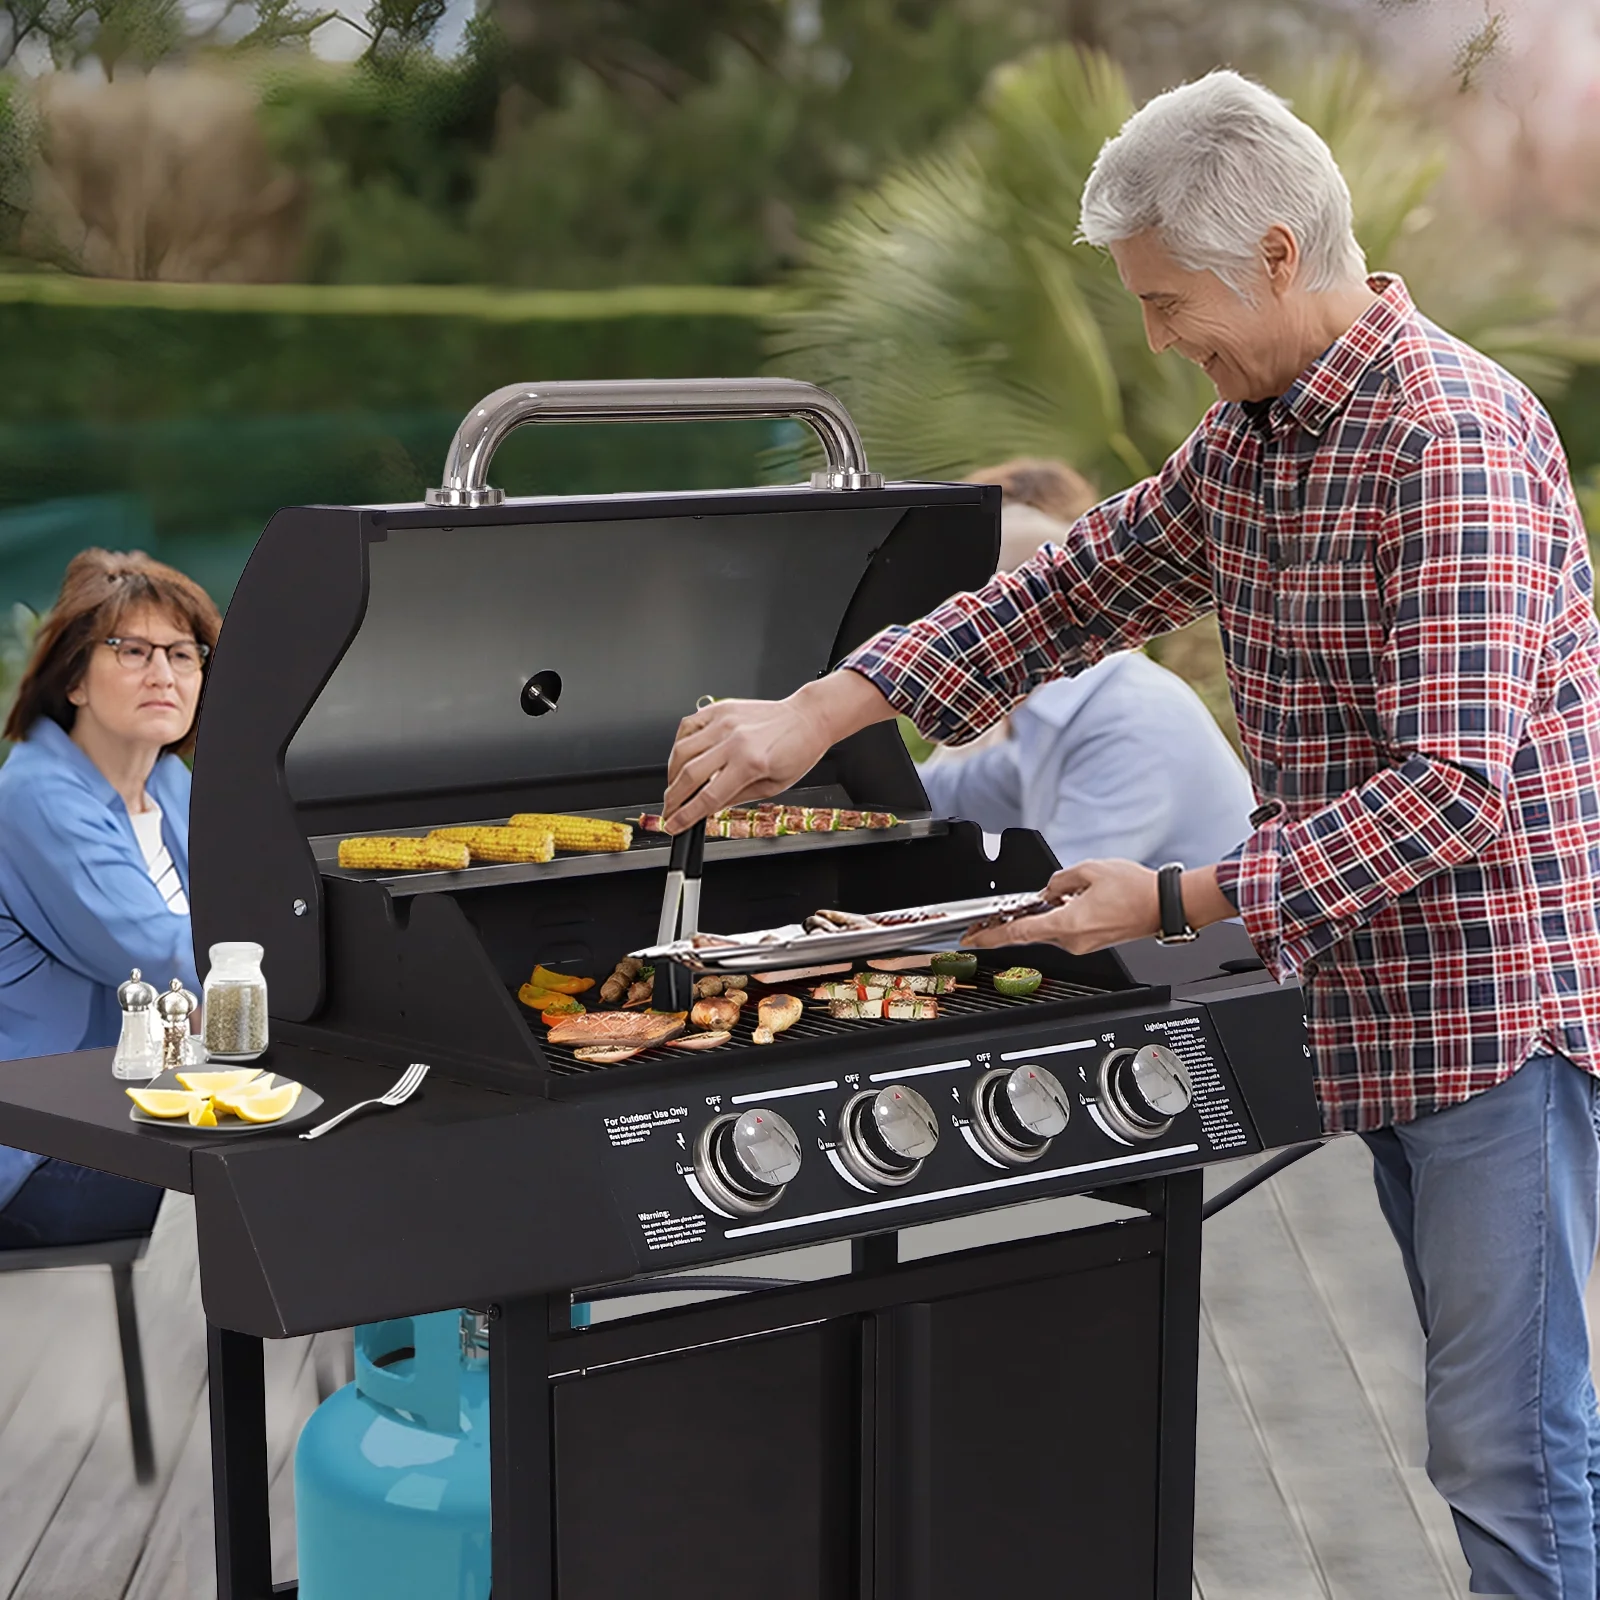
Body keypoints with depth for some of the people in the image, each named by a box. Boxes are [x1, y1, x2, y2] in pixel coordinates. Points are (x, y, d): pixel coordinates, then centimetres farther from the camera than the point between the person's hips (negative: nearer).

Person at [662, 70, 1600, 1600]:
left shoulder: (1453, 438, -20)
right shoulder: (1244, 439, 10)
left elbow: (1452, 783, -25)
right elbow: (1073, 587, 16)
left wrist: (1178, 901, -24)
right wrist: (820, 710, 7)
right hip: (1384, 999, 9)